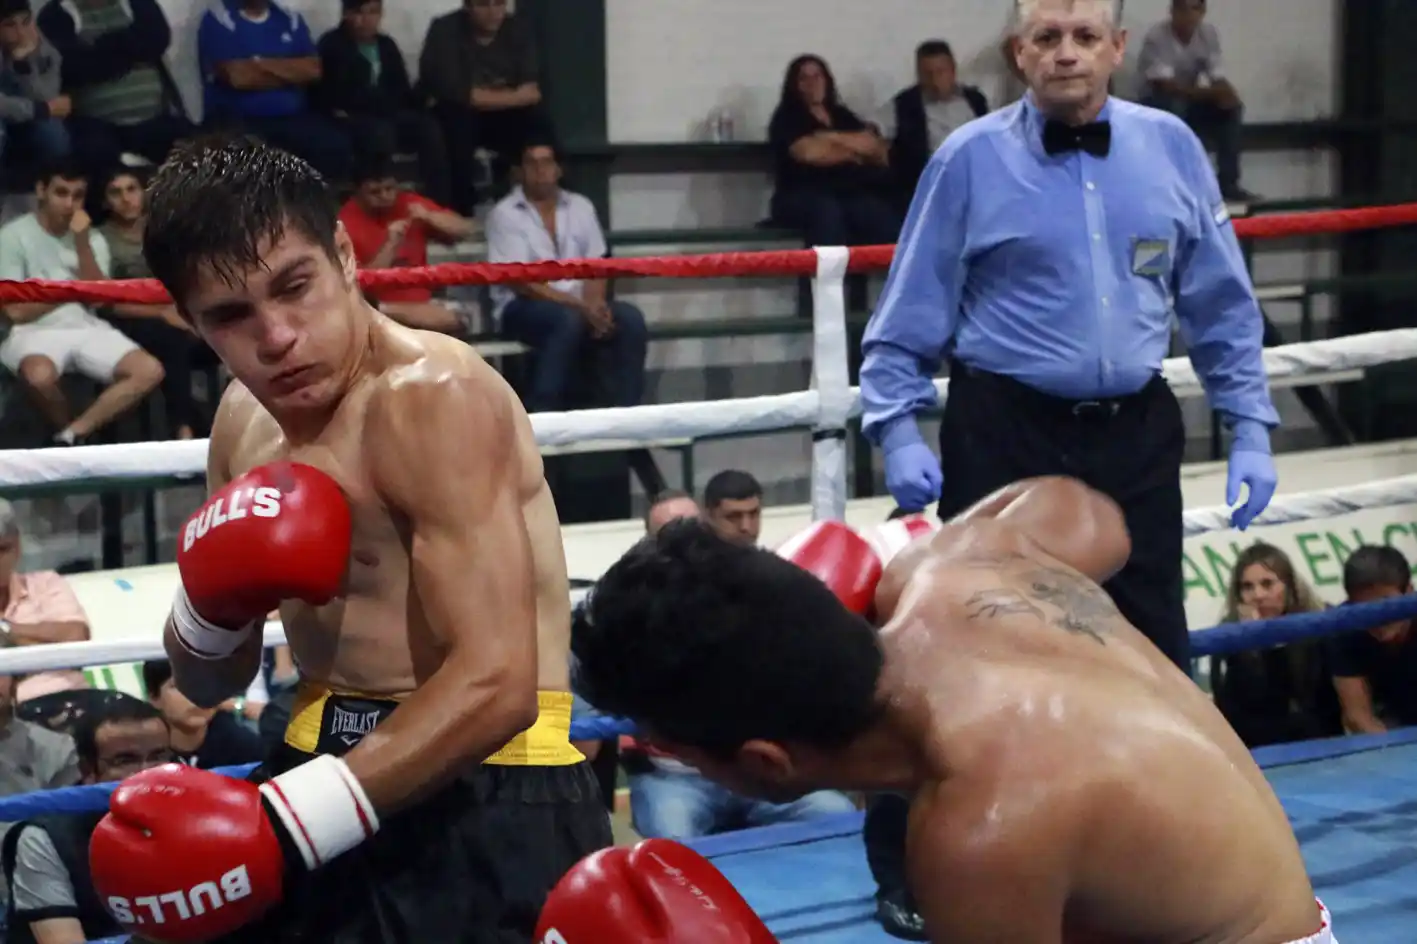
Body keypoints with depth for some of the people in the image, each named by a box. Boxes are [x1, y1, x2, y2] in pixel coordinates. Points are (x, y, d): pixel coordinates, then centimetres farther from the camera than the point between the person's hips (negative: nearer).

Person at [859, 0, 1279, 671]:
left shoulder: (1171, 147, 4)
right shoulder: (970, 159, -4)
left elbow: (1222, 305, 10)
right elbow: (911, 315, -2)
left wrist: (1249, 428, 6)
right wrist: (899, 432, -12)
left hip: (1138, 434, 3)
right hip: (1006, 438, -2)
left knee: (1154, 642, 8)